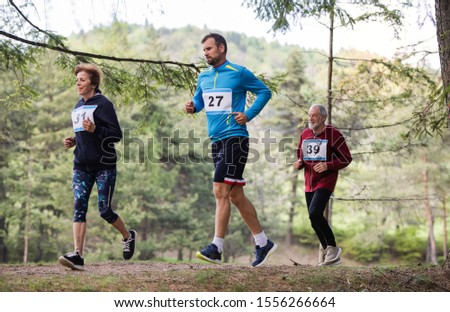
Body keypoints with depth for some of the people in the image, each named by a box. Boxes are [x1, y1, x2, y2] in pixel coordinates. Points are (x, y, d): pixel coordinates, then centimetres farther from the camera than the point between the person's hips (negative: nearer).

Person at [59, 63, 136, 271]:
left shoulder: (103, 104, -7)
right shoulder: (78, 107, 15)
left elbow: (117, 134, -12)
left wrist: (95, 129, -26)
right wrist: (73, 141, 9)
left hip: (104, 165, -6)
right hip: (82, 166, 6)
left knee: (105, 210, -3)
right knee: (79, 207, -9)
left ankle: (128, 236, 26)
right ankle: (78, 255, -17)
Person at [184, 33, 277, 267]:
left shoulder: (239, 73, -5)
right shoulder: (203, 77, 13)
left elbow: (265, 92, 2)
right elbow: (198, 100, 24)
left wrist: (249, 114, -8)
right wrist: (192, 107, 1)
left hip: (234, 138, -8)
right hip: (216, 140, 8)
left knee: (221, 191, -14)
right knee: (235, 195, 10)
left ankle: (216, 248, -11)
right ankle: (263, 243, 19)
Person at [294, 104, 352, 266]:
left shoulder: (333, 134, -10)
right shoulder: (304, 134, 7)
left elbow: (346, 159, -7)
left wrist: (328, 165, -22)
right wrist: (299, 163, -4)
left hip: (326, 181, -7)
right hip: (309, 183, 7)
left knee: (315, 213, -24)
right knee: (314, 222, 8)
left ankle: (332, 247, -7)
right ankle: (330, 254, 23)